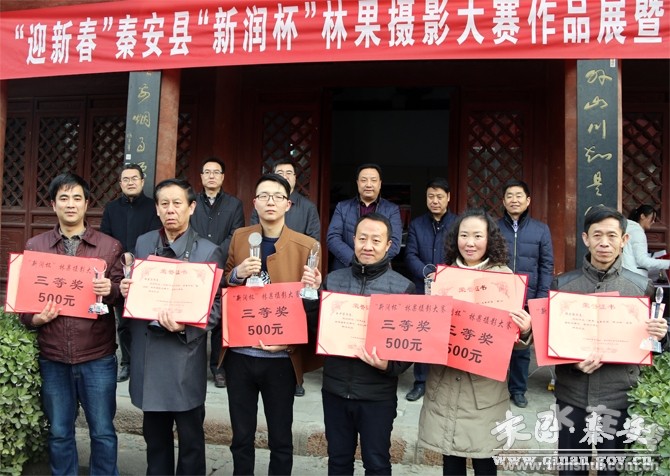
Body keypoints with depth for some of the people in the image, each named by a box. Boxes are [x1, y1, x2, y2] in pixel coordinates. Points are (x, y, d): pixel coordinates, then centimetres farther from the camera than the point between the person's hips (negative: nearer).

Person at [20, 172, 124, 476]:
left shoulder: (110, 246, 1)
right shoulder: (35, 246, 6)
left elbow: (122, 296, 2)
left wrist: (110, 290, -20)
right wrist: (35, 318, -10)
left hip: (98, 356, -1)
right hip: (52, 356, 2)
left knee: (103, 431, 9)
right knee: (59, 433, 16)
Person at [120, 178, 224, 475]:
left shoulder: (208, 251, -8)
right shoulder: (143, 243, 7)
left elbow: (215, 307, -9)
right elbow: (134, 290, 15)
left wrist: (184, 325, -25)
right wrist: (126, 291, -7)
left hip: (184, 357, -4)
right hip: (148, 352, 4)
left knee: (190, 438, 11)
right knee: (154, 435, 19)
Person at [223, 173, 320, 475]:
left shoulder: (306, 246, -5)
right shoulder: (239, 237, 5)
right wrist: (237, 274, -10)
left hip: (281, 357, -2)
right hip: (239, 353, 3)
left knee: (280, 439, 13)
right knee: (241, 436, 16)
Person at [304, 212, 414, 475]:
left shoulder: (402, 287, -8)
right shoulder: (333, 280, 2)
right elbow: (315, 327, 4)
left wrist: (389, 366, -22)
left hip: (378, 393, -3)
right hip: (335, 388, 3)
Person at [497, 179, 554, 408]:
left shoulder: (541, 230, 4)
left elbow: (546, 266, 4)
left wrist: (542, 299, -4)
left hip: (527, 299, 1)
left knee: (522, 345, 12)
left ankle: (518, 389, 27)